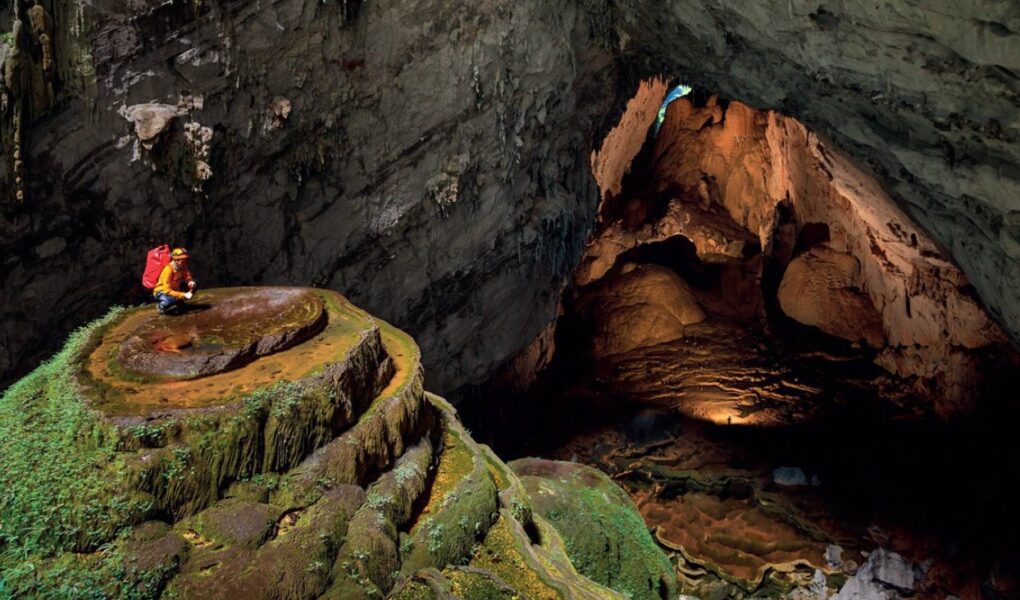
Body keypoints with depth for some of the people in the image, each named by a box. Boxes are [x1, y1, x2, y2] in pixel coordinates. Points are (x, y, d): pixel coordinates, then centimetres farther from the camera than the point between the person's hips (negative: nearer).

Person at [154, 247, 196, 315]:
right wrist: (184, 295, -38)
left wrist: (191, 282, -23)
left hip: (174, 290, 7)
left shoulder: (183, 267, -11)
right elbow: (167, 290, -32)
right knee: (169, 301, -40)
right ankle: (161, 305, -5)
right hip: (161, 292, -7)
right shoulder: (168, 270, -30)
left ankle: (179, 302, 7)